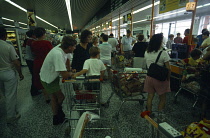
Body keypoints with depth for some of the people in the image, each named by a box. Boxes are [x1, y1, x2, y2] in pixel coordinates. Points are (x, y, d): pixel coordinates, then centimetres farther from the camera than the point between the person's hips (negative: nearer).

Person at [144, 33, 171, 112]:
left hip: (149, 77, 5)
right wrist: (168, 79, -3)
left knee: (150, 97, 16)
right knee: (162, 99, 15)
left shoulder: (146, 53, -2)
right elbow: (168, 68, -14)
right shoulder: (163, 53, -17)